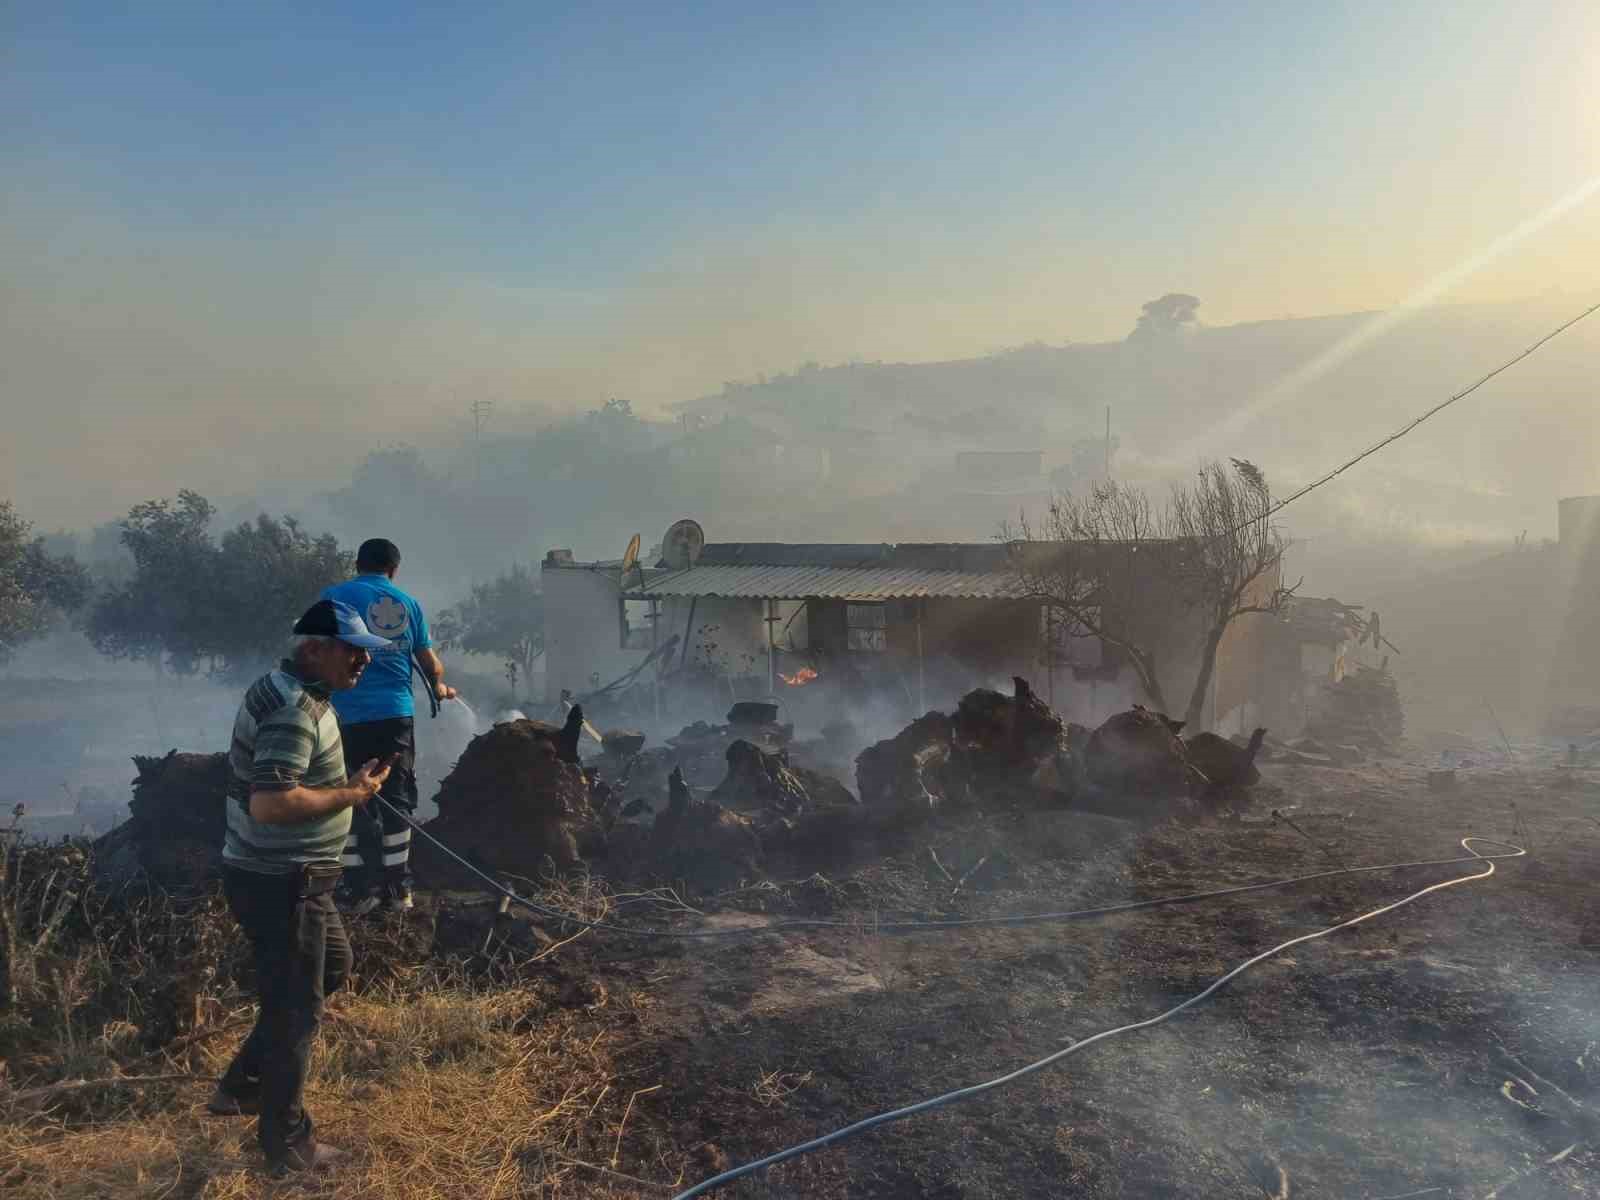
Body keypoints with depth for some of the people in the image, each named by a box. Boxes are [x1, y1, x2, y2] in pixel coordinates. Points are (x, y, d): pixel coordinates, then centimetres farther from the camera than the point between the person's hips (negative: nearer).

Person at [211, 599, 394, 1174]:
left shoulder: (290, 691, 9)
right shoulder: (295, 711, -25)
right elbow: (271, 804, -34)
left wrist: (347, 785, 11)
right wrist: (353, 793, -23)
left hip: (288, 874, 10)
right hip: (279, 883, -10)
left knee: (332, 965, 26)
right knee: (295, 1009, 4)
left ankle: (244, 1084, 34)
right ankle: (286, 1143, 22)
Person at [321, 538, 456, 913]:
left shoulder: (335, 596, 1)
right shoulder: (408, 604, 10)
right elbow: (431, 665, 10)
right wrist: (441, 688, 31)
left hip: (348, 716, -3)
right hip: (396, 715, 3)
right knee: (396, 800, 11)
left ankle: (359, 890, 7)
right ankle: (397, 887, 17)